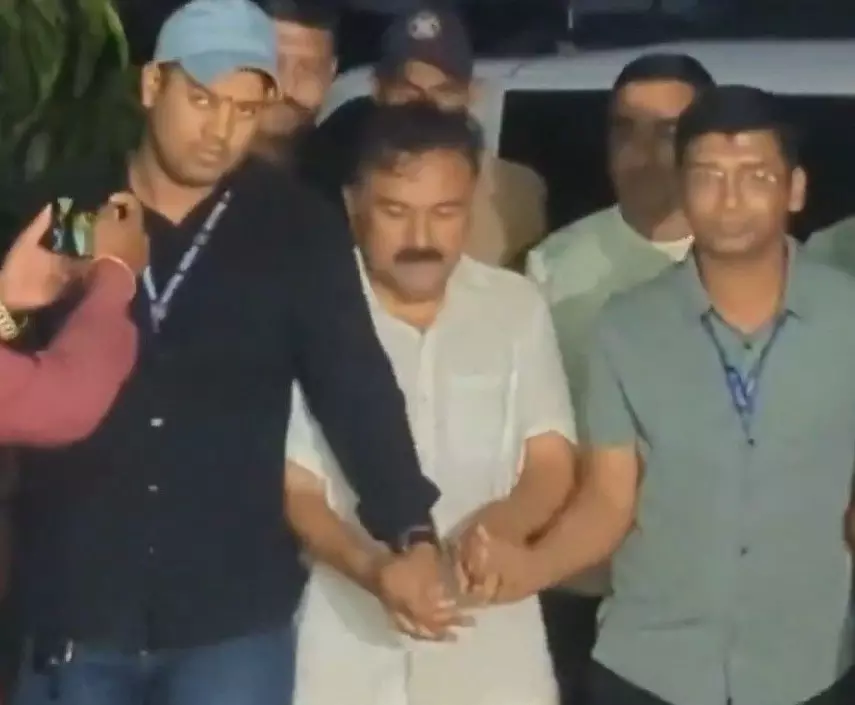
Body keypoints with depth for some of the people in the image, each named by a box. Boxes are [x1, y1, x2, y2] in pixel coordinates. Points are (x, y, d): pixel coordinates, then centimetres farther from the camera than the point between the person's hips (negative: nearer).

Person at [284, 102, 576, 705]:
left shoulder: (518, 306, 3)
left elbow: (552, 464, 5)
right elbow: (296, 490, -2)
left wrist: (504, 523, -18)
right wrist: (374, 570, -21)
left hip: (492, 643, 2)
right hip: (352, 646, -2)